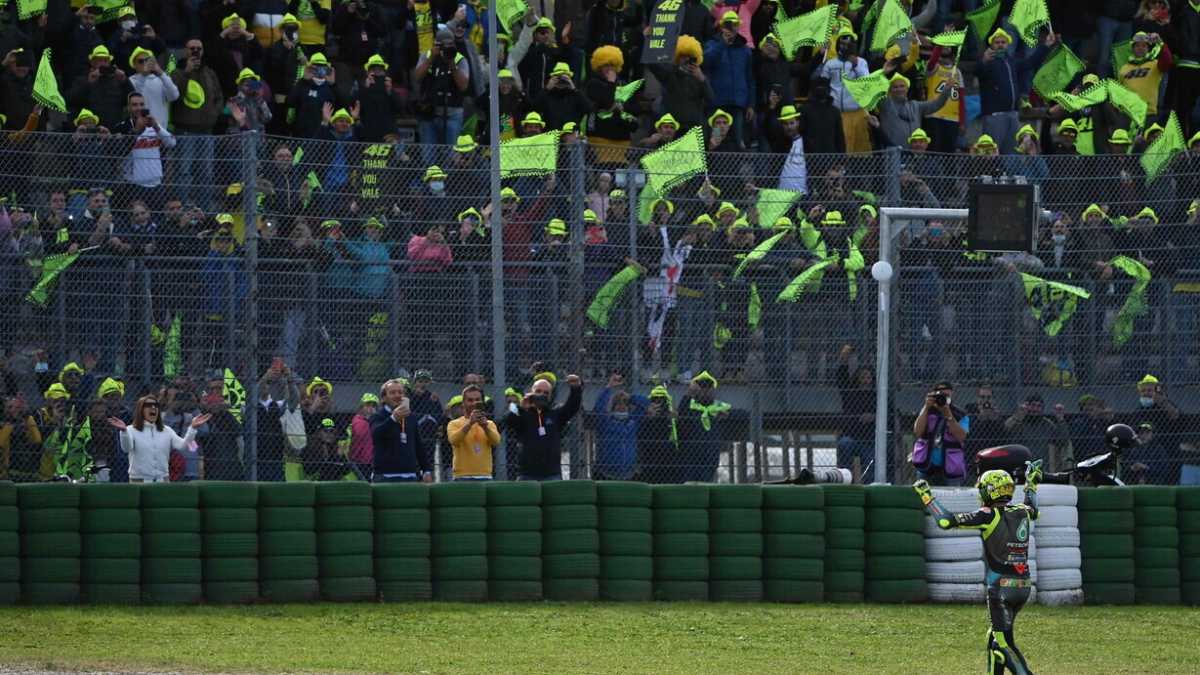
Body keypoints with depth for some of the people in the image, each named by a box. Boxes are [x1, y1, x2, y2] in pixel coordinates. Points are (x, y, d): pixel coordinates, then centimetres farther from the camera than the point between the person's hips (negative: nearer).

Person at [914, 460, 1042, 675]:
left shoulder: (989, 516, -12)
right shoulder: (1022, 512, 7)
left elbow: (946, 521, -15)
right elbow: (1033, 510, 35)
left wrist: (927, 498, -2)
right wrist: (1031, 485, 50)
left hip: (1001, 587, -7)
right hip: (1024, 587, 7)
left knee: (1004, 643, -7)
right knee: (996, 637, 21)